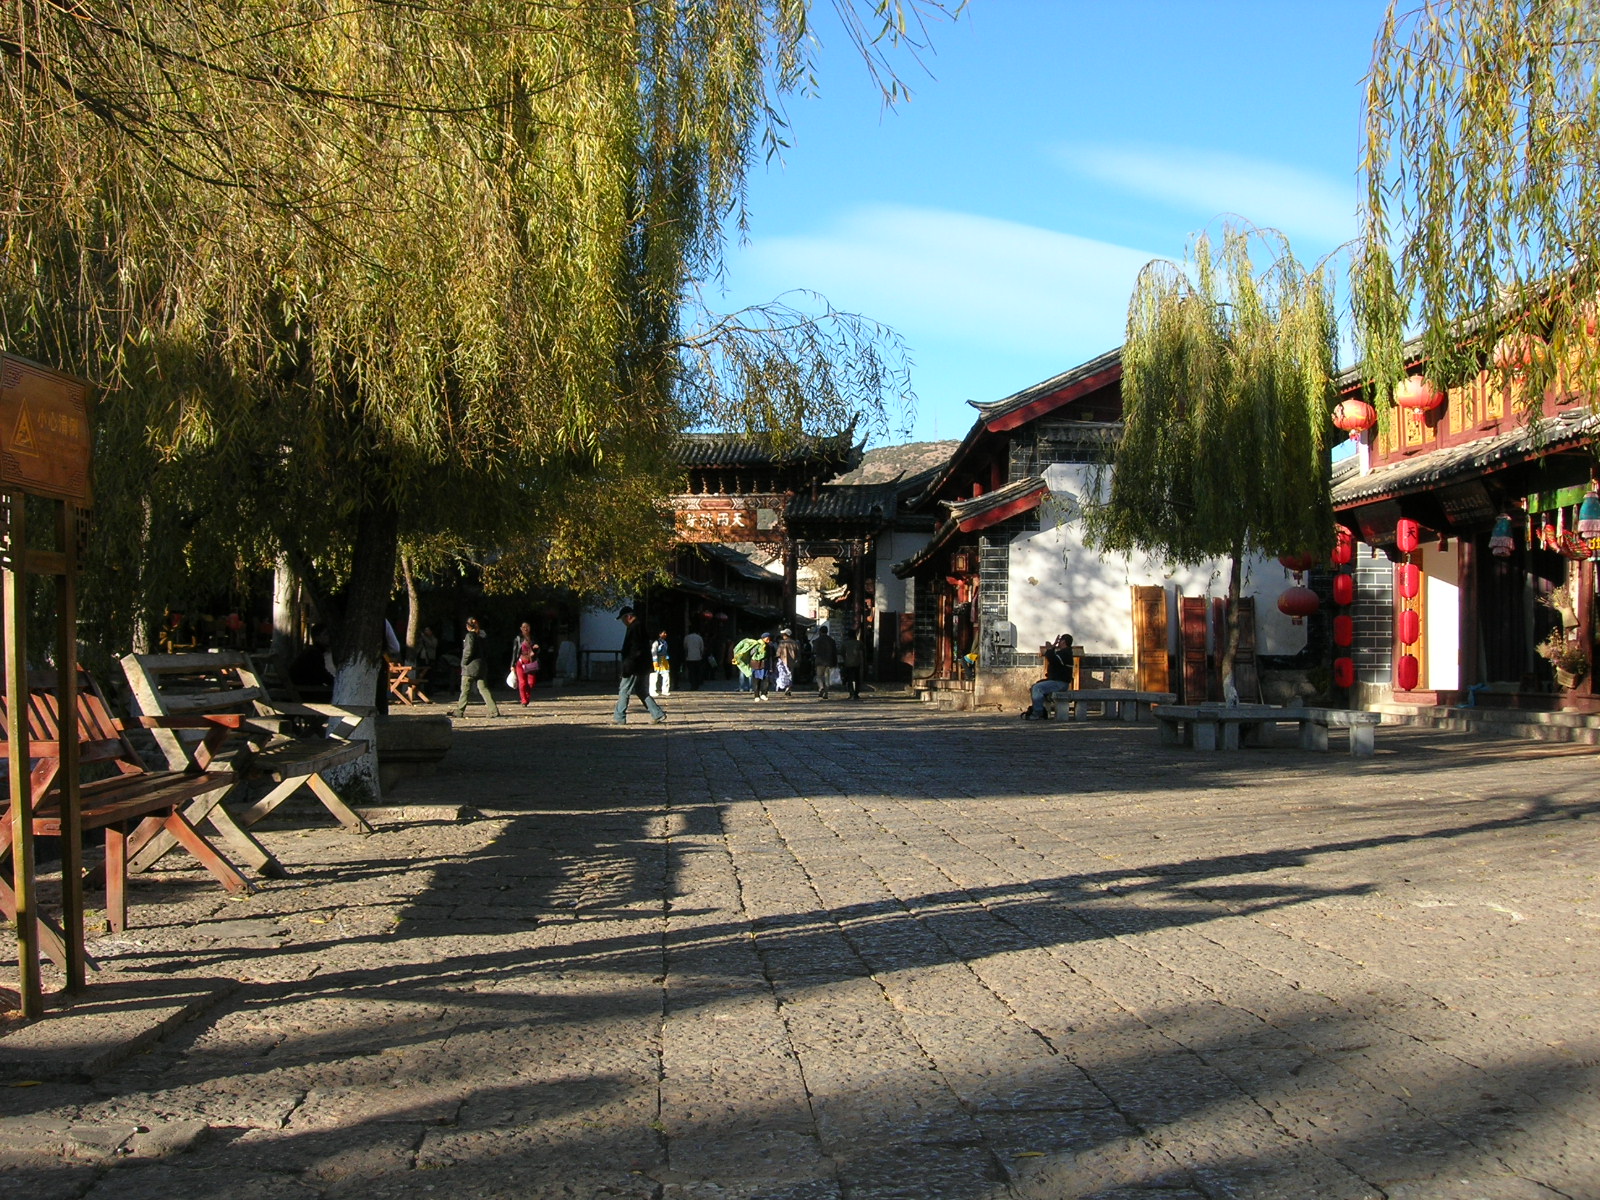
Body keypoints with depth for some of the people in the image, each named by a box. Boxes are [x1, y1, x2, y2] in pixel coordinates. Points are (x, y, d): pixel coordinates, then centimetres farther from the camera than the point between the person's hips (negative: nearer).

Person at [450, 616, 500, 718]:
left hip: (470, 667, -7)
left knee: (465, 690, 2)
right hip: (480, 666, 7)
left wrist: (463, 663, -5)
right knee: (483, 689, 5)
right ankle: (494, 710, -3)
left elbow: (468, 651, -17)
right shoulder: (480, 636, 11)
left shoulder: (470, 635, -11)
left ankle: (459, 711, 9)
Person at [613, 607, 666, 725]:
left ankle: (619, 718, 1)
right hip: (640, 667, 10)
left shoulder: (633, 628, -15)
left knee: (623, 691, -3)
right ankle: (657, 714, 11)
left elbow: (634, 650, -22)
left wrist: (626, 667, -20)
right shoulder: (639, 627, 16)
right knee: (641, 691, 13)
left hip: (633, 667, -10)